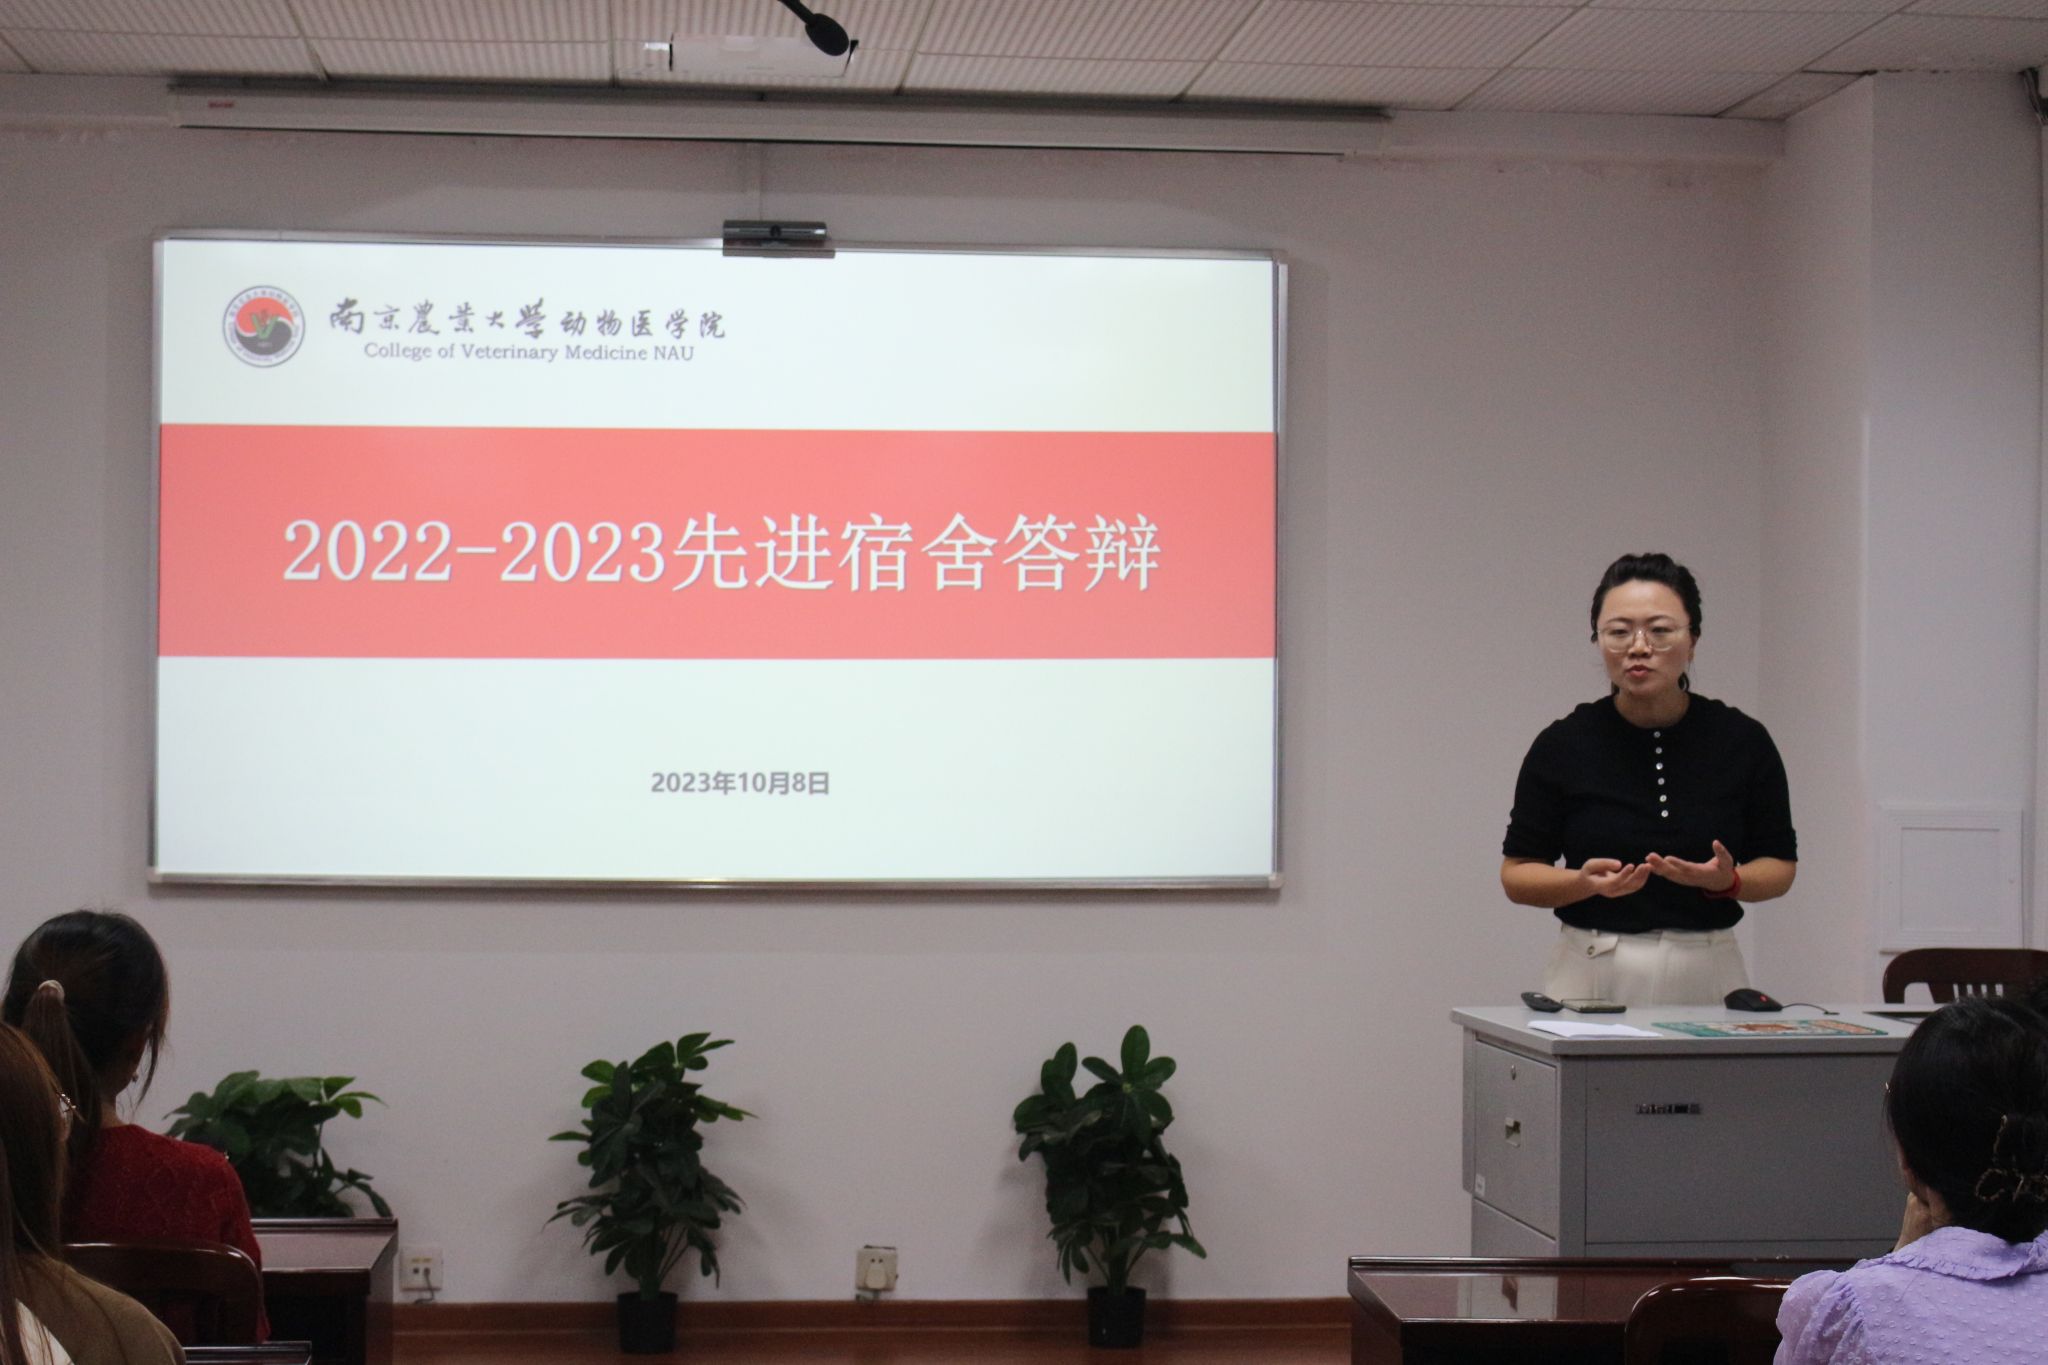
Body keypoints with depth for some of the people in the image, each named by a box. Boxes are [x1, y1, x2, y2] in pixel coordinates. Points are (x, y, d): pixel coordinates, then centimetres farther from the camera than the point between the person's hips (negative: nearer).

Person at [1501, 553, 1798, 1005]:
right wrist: (1586, 882, -15)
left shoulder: (1742, 741, -1)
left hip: (1704, 976, 1)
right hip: (1592, 976, -1)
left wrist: (1728, 881, -12)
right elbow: (1517, 873, 3)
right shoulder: (1563, 746, -3)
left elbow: (1779, 865, 8)